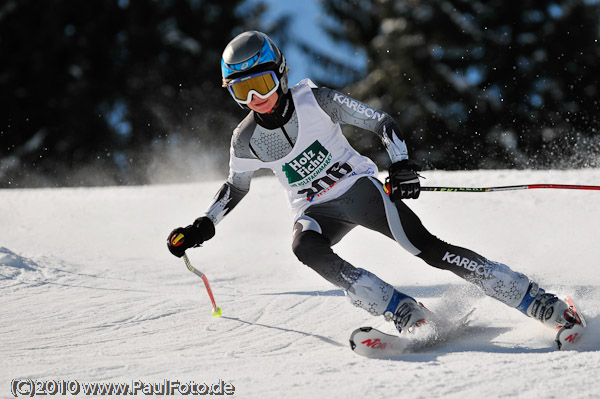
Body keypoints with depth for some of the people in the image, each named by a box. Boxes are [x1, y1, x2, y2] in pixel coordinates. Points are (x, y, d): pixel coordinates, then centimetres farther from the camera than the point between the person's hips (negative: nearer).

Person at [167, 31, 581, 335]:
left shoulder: (315, 101, -15)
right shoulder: (247, 139, -5)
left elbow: (381, 121, -12)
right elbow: (236, 187, 14)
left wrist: (403, 164, -28)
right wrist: (202, 227, 4)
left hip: (360, 188, -3)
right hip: (317, 210, 3)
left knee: (429, 249, -20)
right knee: (305, 247, -32)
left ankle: (542, 303, -18)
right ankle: (406, 314, -31)